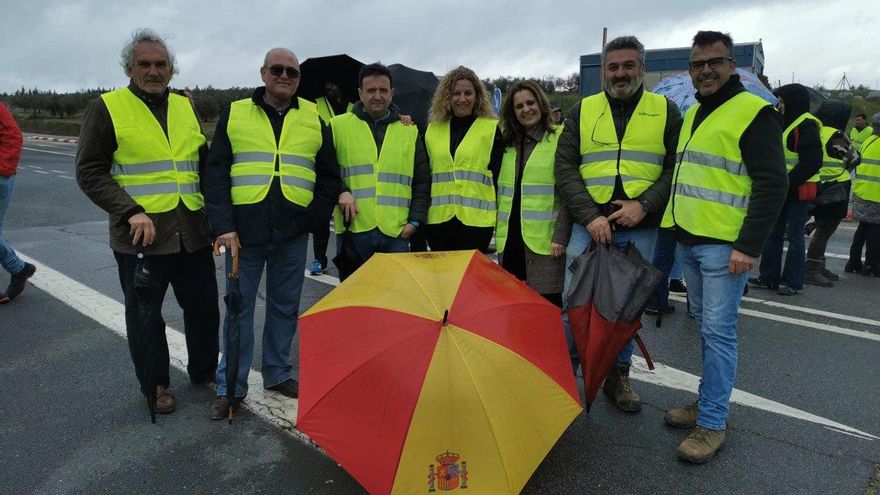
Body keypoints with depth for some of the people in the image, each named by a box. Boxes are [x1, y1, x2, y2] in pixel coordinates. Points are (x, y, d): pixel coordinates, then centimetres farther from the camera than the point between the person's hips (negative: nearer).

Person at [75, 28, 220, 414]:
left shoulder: (185, 107, 12)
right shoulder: (107, 108, -2)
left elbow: (205, 163, 20)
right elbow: (89, 171, -6)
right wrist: (131, 212, -17)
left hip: (192, 234, 4)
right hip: (140, 236, -4)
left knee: (204, 309, 12)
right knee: (145, 315, 10)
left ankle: (204, 372, 33)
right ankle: (155, 385, 29)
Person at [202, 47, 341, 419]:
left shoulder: (314, 119, 9)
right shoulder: (234, 114, 5)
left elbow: (329, 176, 11)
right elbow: (215, 173, 0)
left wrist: (316, 218, 1)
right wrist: (224, 227, -9)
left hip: (293, 235, 2)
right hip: (244, 232, -1)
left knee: (285, 306, 11)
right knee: (239, 308, 5)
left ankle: (278, 374, 28)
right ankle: (230, 386, 18)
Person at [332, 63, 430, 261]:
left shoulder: (410, 131, 13)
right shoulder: (338, 126, 7)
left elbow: (422, 180, 15)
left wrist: (415, 220, 5)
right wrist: (340, 191, -11)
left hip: (397, 232, 2)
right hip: (353, 229, -1)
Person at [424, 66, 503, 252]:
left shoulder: (492, 129, 3)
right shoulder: (433, 130, 13)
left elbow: (497, 175, 0)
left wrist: (499, 216, -5)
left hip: (476, 219, -3)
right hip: (438, 218, 3)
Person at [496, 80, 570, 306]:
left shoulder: (559, 139, -4)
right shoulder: (507, 143, 15)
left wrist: (561, 236, -14)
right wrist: (498, 232, 14)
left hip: (544, 241, -6)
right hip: (509, 239, 6)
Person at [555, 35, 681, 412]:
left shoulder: (665, 111, 7)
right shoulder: (582, 111, 7)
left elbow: (676, 168, 2)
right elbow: (565, 168, 0)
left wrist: (644, 205, -13)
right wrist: (589, 216, -12)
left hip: (639, 229, 0)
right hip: (588, 224, 0)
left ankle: (618, 375, 27)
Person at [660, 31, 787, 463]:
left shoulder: (754, 112, -8)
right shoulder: (691, 114, 16)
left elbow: (772, 184, -13)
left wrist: (749, 246, -18)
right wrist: (672, 226, 19)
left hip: (724, 246, -7)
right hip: (687, 241, 8)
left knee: (718, 331, -4)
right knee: (706, 327, 15)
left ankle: (712, 423, 6)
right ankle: (711, 400, 28)